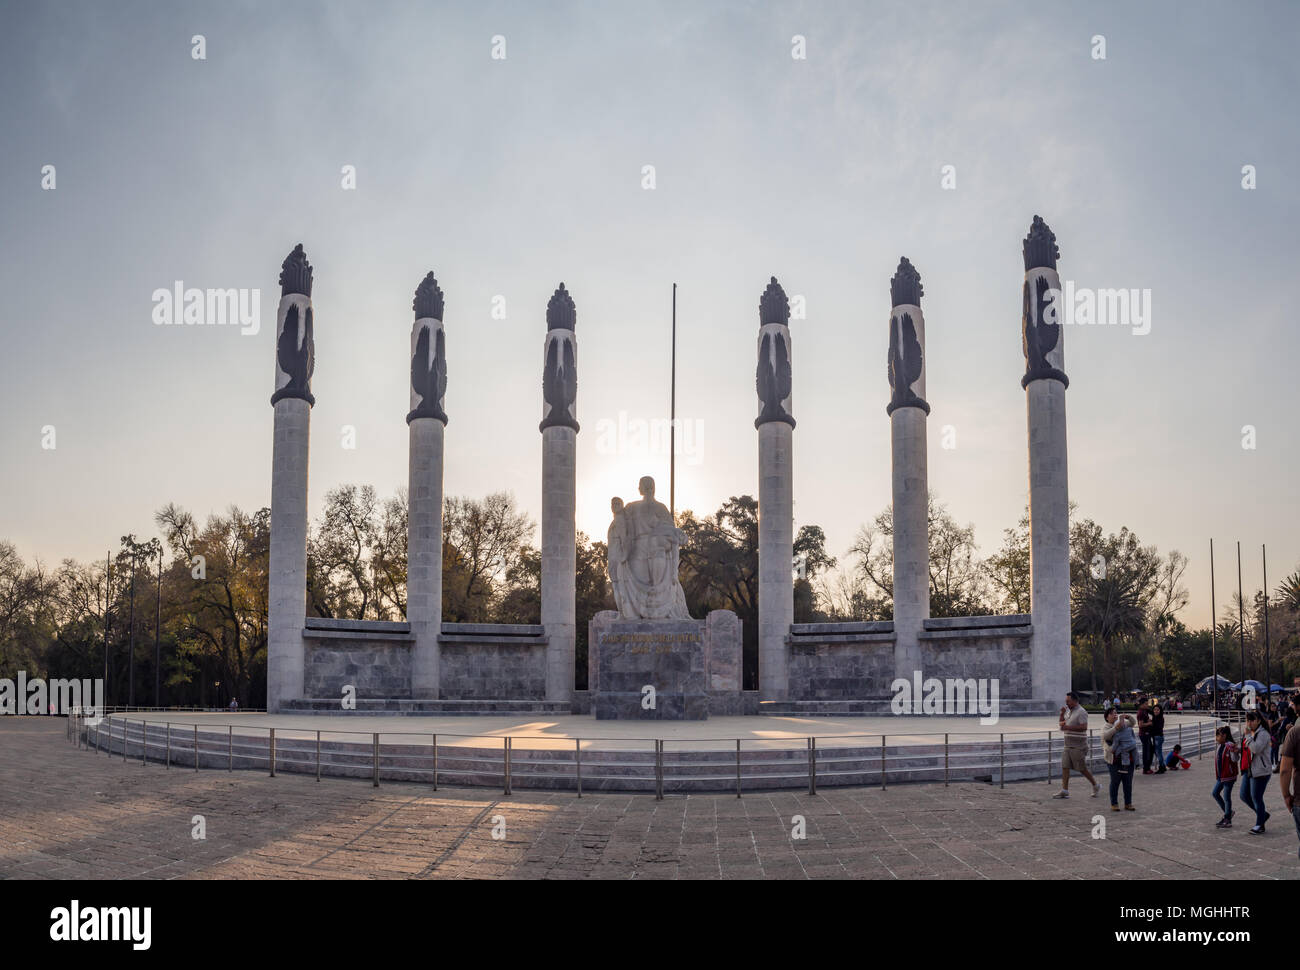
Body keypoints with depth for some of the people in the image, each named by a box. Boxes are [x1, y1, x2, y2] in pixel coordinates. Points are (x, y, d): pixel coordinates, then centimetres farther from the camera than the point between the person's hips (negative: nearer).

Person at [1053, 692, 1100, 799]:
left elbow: (1084, 727, -23)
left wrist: (1068, 727, -23)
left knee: (1082, 768, 2)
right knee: (1065, 767, 1)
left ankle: (1095, 786, 21)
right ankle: (1064, 790, 1)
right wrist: (1062, 714, 4)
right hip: (1067, 745, 8)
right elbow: (1062, 724, 22)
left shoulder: (1081, 712, -13)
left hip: (1078, 746, -8)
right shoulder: (1069, 711, 14)